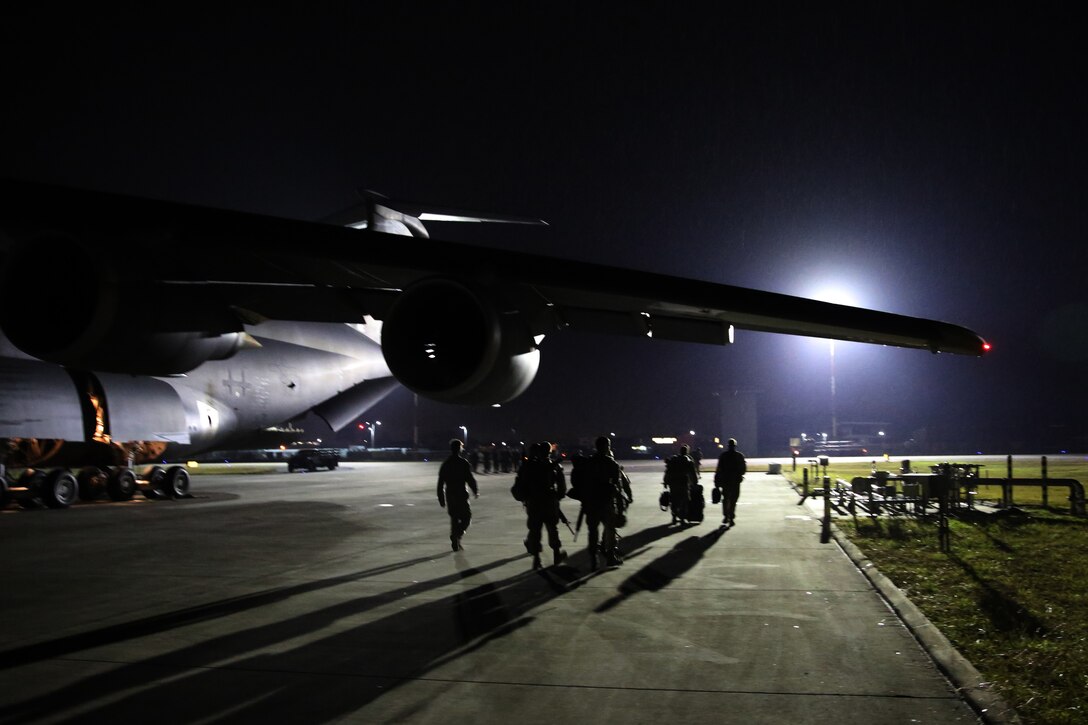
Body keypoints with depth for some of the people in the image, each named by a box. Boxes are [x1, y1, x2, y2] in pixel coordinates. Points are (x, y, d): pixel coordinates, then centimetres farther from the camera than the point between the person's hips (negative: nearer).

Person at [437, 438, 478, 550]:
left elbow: (440, 483, 8)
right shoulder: (463, 463, -10)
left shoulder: (445, 464, 7)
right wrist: (476, 491, 4)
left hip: (449, 495, 5)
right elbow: (470, 478, -11)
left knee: (454, 518, 14)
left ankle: (455, 544, 13)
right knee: (466, 516, 6)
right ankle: (456, 536, -14)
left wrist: (441, 499, 13)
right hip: (461, 495, -5)